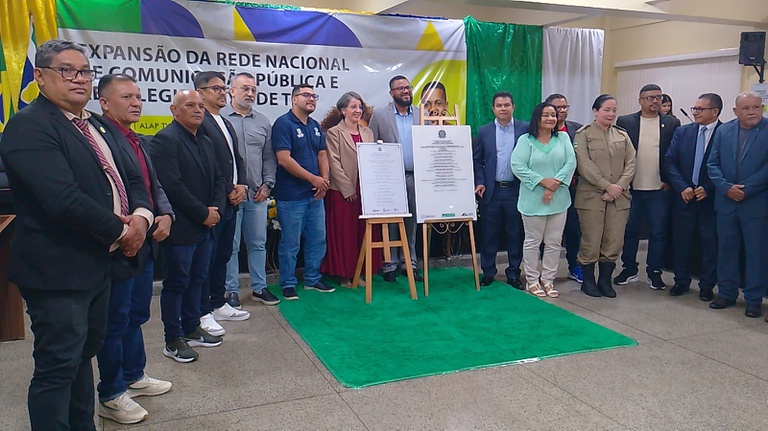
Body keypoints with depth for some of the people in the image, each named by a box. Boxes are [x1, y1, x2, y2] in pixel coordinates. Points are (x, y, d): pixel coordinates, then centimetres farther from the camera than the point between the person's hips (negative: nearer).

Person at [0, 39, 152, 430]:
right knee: (58, 366, 1)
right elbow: (64, 199, -26)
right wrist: (120, 231, -16)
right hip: (57, 270, -9)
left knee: (85, 352, 20)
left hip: (98, 264, 9)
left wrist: (141, 216, -8)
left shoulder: (101, 127, 13)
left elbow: (132, 178, 12)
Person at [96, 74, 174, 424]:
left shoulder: (137, 141, 13)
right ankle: (111, 396, 20)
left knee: (136, 316, 21)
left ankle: (133, 376, 38)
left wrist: (165, 215, -1)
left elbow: (154, 186, 16)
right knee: (116, 322, 5)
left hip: (146, 245, 9)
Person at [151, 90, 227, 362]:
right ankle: (173, 341, 14)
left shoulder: (205, 141, 14)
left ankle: (191, 330, 30)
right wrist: (203, 214, -15)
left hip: (204, 227, 8)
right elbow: (173, 186, -21)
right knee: (176, 283, 2)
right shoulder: (166, 139, -13)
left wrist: (215, 209, -1)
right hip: (180, 228, -8)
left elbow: (218, 179, 16)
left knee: (197, 280, 16)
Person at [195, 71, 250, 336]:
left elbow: (237, 159, 20)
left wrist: (242, 185, 3)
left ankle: (218, 304, 28)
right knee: (206, 257, 0)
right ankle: (203, 313, 10)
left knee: (222, 255, 16)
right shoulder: (199, 122, -12)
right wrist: (228, 191, -13)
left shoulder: (226, 124, 18)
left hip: (230, 201, 9)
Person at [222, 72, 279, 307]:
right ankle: (231, 291, 16)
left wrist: (267, 184, 4)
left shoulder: (263, 122, 12)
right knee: (230, 245, 5)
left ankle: (259, 288, 23)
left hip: (257, 194, 5)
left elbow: (269, 157, 15)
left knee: (258, 243, 12)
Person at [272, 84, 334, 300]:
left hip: (315, 194, 8)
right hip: (291, 195, -8)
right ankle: (288, 284, 15)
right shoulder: (283, 124, -10)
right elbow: (284, 160, -18)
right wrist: (313, 178, -16)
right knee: (290, 243, 1)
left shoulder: (315, 126, 14)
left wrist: (324, 180, -4)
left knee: (318, 239, 13)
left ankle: (312, 279, 27)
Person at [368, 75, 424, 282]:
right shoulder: (379, 115, 1)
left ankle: (409, 263, 19)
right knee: (390, 223, 4)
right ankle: (390, 265, 13)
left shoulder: (422, 115, 9)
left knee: (412, 223, 9)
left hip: (416, 177, 3)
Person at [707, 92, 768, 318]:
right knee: (726, 249, 11)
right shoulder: (723, 130, 6)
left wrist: (745, 190, -15)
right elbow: (712, 163, 3)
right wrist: (726, 188, -11)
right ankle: (726, 293, 23)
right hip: (726, 202, 4)